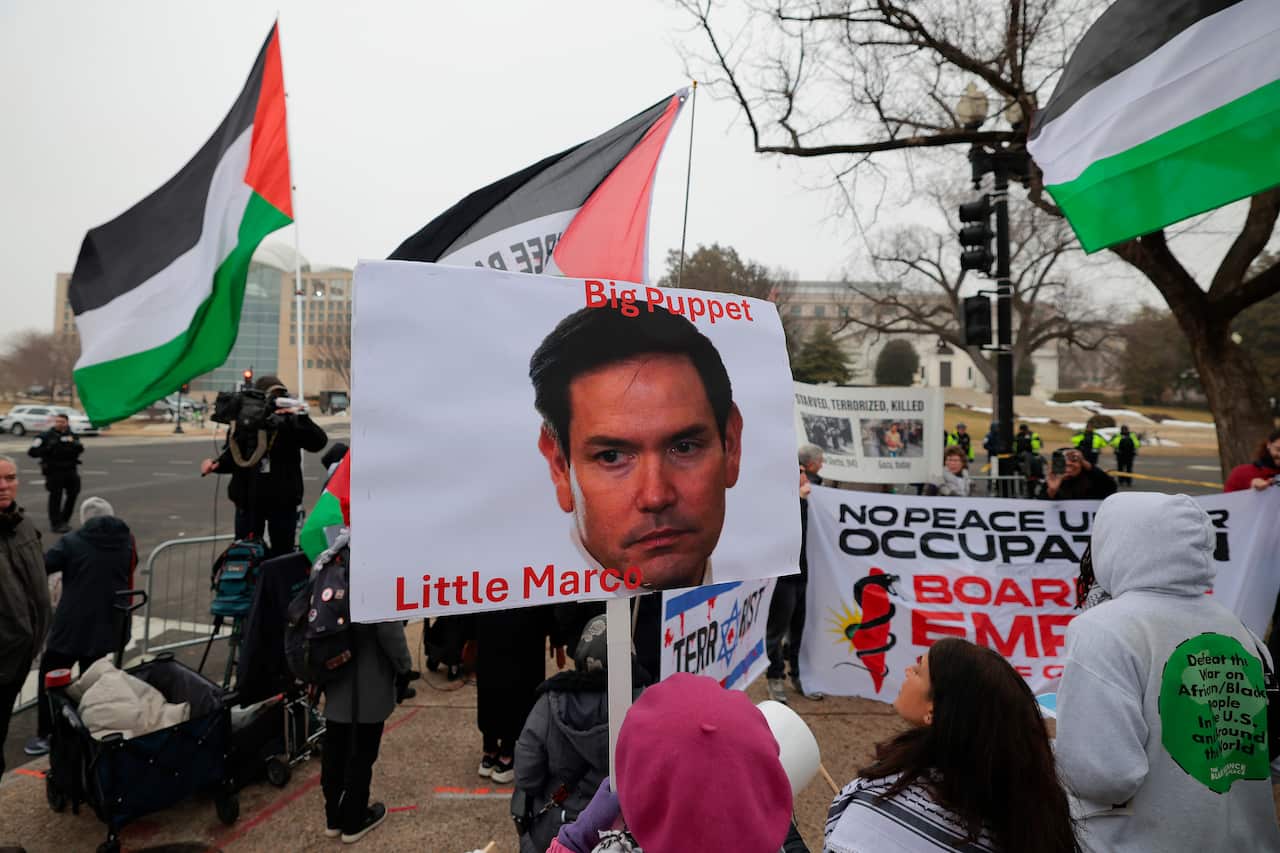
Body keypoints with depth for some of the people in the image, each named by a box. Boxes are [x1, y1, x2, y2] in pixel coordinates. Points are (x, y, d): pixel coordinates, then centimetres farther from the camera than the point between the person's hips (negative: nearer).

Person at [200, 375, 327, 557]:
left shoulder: (290, 423, -9)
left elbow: (319, 442, -21)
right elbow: (231, 457, 10)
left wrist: (301, 417, -31)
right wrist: (216, 464, -9)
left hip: (283, 503, -2)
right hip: (248, 501, 2)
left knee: (282, 555, 8)